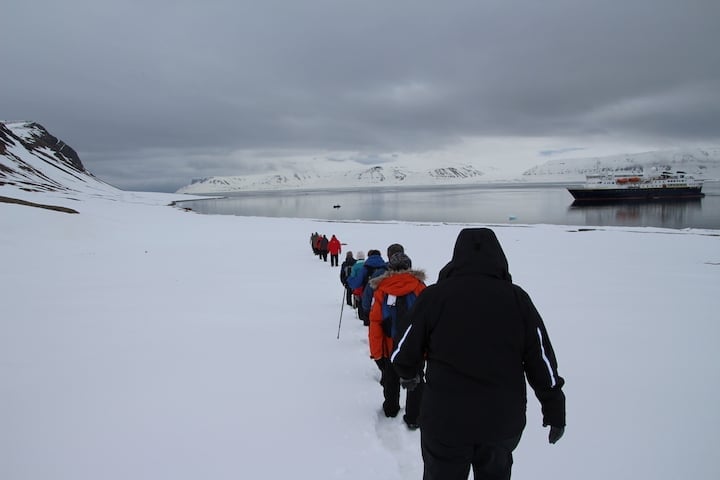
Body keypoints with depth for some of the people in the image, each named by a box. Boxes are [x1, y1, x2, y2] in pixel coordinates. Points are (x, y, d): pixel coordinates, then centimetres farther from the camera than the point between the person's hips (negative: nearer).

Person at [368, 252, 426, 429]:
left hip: (390, 348, 1)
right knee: (415, 382, 14)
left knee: (391, 380, 22)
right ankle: (413, 418, 15)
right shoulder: (419, 287, -9)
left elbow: (375, 323, -10)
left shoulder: (381, 290, -8)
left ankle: (391, 409, 40)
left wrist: (376, 352, -2)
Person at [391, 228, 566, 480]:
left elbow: (405, 351, -3)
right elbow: (542, 359, 0)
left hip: (445, 420, -2)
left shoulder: (434, 296, -11)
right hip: (504, 421, 2)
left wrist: (407, 375, 20)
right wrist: (555, 410, 13)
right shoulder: (517, 298, -5)